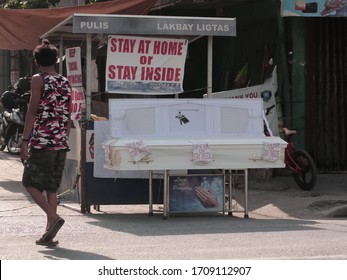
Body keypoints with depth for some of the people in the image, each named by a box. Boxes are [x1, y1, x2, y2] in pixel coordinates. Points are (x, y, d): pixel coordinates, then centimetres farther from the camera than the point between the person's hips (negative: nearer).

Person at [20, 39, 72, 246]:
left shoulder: (39, 80, -4)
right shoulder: (66, 83, 14)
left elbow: (33, 111, -10)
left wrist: (25, 140, -10)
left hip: (41, 141, -6)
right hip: (61, 143, 6)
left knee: (31, 183, 4)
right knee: (51, 187, 10)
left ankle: (54, 217, -15)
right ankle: (49, 234, 7)